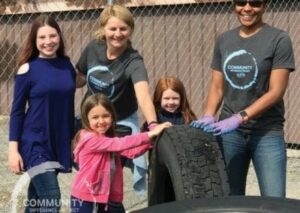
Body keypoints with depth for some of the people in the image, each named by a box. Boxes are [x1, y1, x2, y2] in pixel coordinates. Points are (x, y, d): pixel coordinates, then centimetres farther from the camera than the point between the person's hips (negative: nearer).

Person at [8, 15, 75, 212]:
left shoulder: (67, 66, 6)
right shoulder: (28, 69, -7)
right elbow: (17, 111, -5)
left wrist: (74, 142, 14)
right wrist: (13, 149, -9)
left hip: (59, 142, 5)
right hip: (35, 142, -5)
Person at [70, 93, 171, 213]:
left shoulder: (109, 140, 11)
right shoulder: (89, 138, -16)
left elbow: (130, 152, -4)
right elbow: (120, 144, -26)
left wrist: (152, 140, -19)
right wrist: (149, 134, -29)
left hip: (111, 200, 7)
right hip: (85, 200, -7)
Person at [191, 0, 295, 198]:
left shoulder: (279, 40, -5)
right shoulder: (224, 40, 9)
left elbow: (276, 91, -12)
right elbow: (217, 87, 12)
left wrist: (239, 118, -21)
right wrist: (208, 117, -7)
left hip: (267, 132, -4)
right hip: (229, 131, 4)